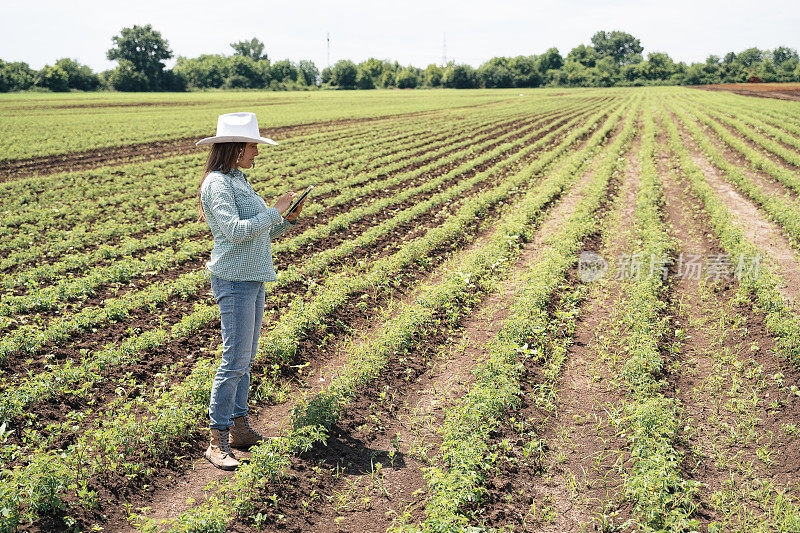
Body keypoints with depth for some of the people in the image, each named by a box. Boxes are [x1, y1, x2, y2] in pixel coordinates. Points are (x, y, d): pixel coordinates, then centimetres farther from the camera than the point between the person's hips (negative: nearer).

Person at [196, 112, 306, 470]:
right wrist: (275, 210, -17)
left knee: (246, 358, 13)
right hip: (234, 279, -9)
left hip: (253, 279, 9)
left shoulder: (239, 181, 17)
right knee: (235, 360, -8)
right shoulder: (217, 183, -12)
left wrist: (289, 219, 3)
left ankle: (240, 427, 23)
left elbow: (261, 232, 19)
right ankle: (217, 441, 1)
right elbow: (236, 231, -23)